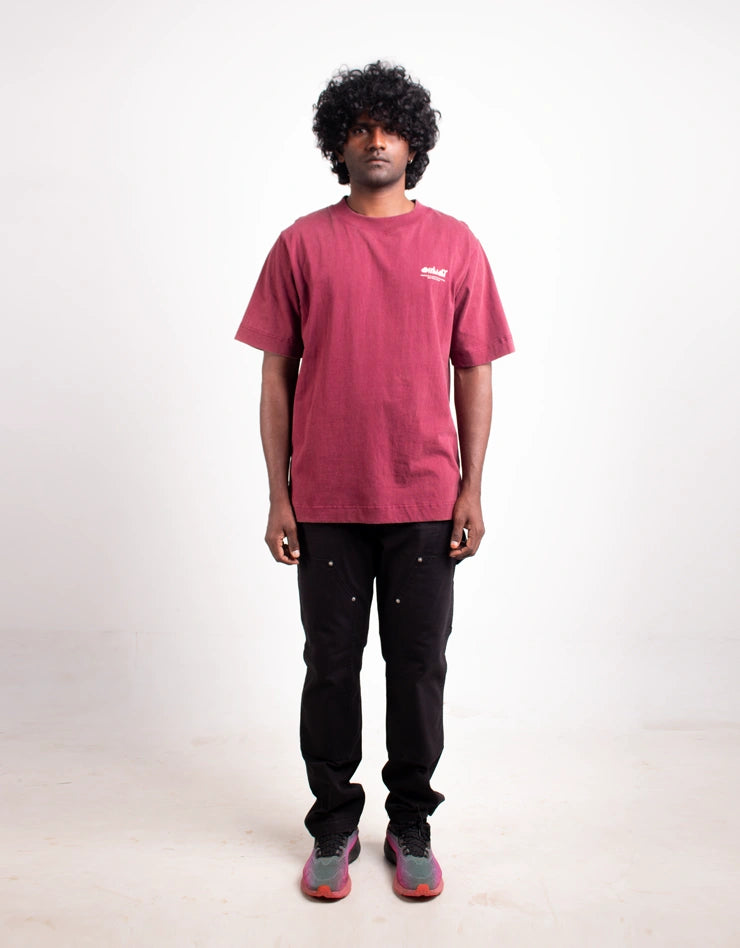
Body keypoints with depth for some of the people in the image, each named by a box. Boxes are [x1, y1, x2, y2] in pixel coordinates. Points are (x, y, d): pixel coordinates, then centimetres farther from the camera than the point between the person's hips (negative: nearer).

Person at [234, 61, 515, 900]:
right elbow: (277, 374, 3)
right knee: (331, 665, 9)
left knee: (418, 666, 9)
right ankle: (333, 826, 28)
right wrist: (278, 496, -1)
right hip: (327, 500, 0)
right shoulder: (303, 244, 3)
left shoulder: (454, 246, 5)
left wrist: (471, 490, 0)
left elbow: (474, 374, 6)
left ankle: (411, 827, 28)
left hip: (424, 500, 1)